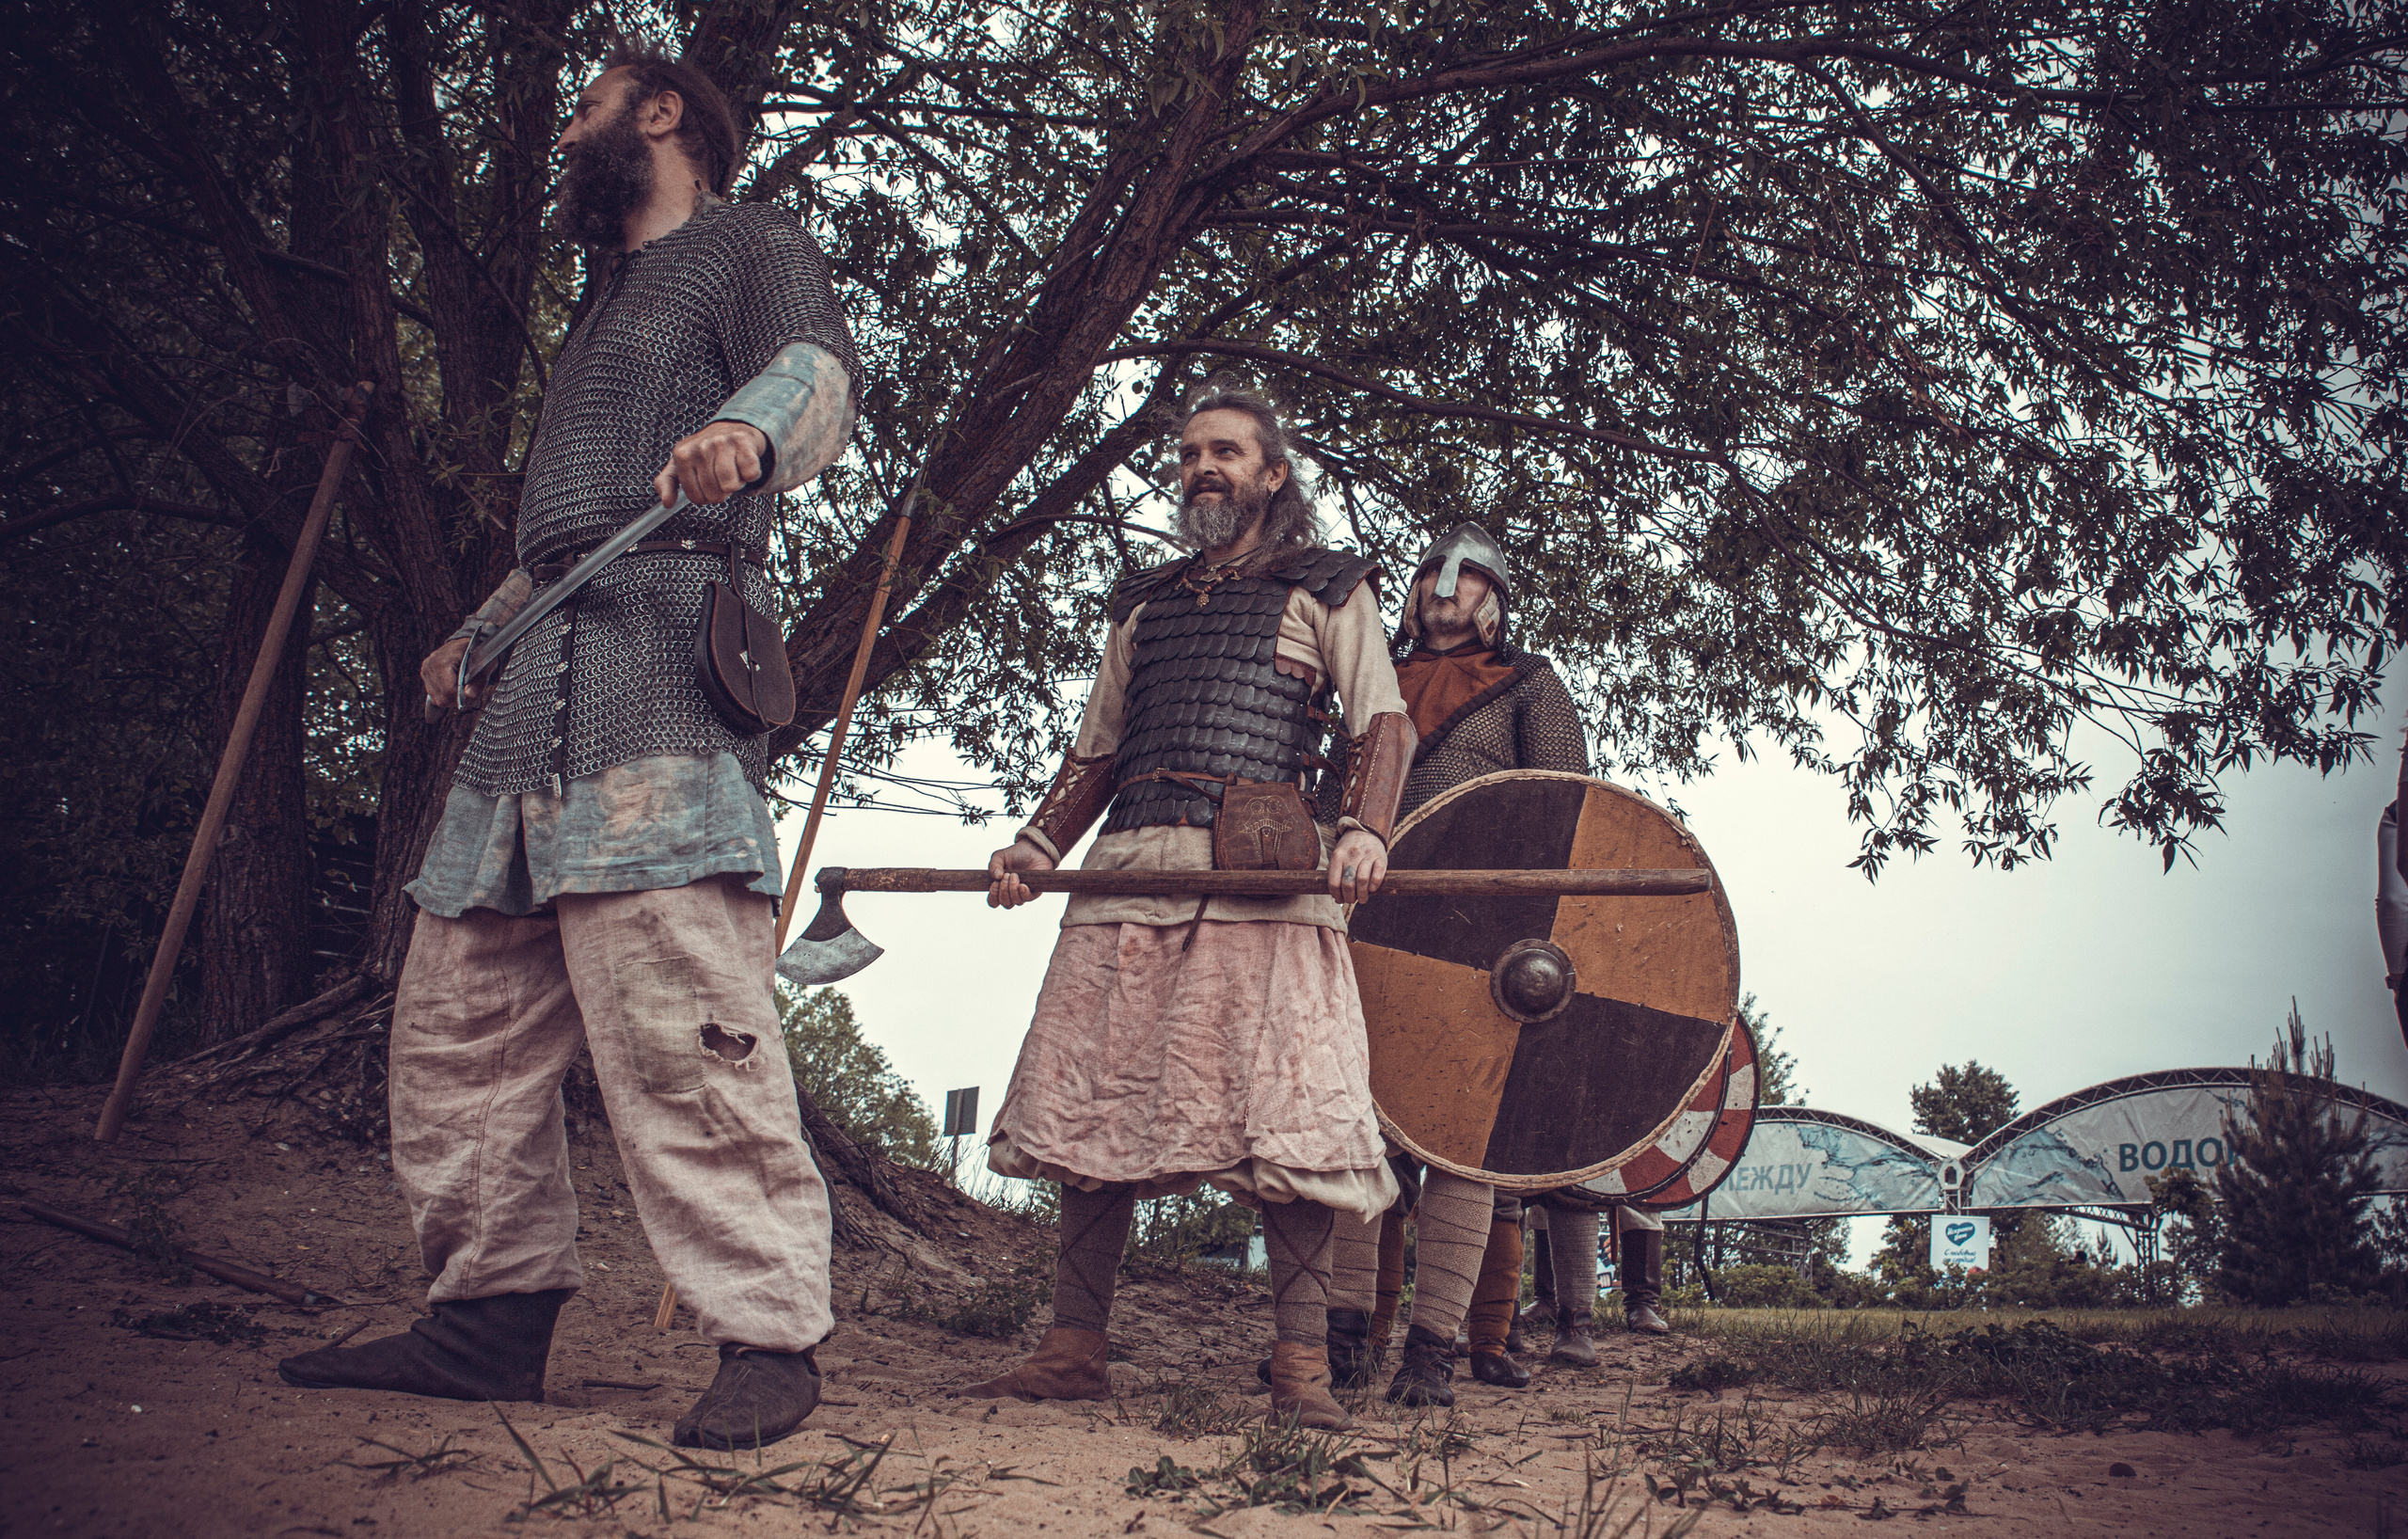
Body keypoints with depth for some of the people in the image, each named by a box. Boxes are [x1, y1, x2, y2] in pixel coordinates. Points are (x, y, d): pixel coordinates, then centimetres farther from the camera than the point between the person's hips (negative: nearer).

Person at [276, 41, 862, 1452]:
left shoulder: (750, 246, 9)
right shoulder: (614, 304, 34)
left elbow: (820, 368, -14)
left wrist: (746, 427, -36)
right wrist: (479, 634, 46)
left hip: (665, 645, -9)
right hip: (540, 677, 9)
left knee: (680, 1024, -19)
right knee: (459, 1009, 5)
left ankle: (768, 1338, -16)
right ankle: (496, 1312, 11)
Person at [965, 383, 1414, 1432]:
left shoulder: (1325, 589, 15)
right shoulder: (1143, 605, 28)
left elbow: (1384, 722, 4)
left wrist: (1363, 830, -16)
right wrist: (1037, 845, 10)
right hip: (1126, 872, 5)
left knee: (1281, 1117, -13)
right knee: (1089, 1109, 0)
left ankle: (1300, 1367, -10)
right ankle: (1074, 1349, 7)